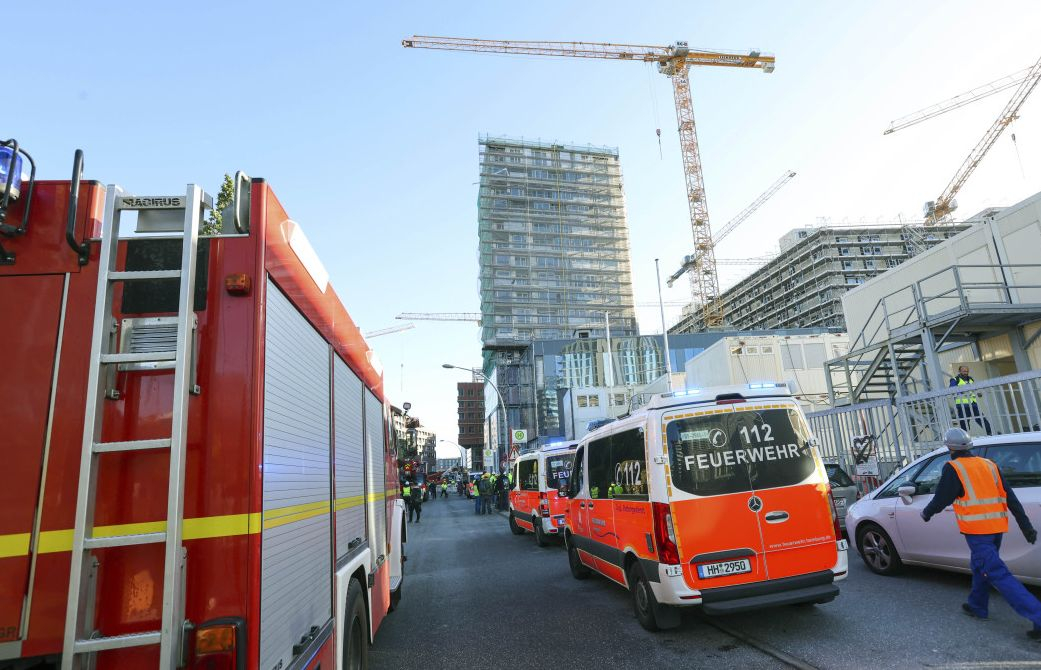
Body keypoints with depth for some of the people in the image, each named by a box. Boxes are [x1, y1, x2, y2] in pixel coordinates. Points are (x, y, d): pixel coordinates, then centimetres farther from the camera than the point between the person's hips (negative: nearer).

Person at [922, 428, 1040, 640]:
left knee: (998, 574, -7)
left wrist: (926, 514, 12)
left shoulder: (953, 468, -8)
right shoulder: (988, 465, 11)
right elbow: (1010, 497, 9)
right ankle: (977, 606, 34)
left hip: (976, 530, -8)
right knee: (980, 566, 23)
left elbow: (940, 499, -7)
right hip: (996, 527, 8)